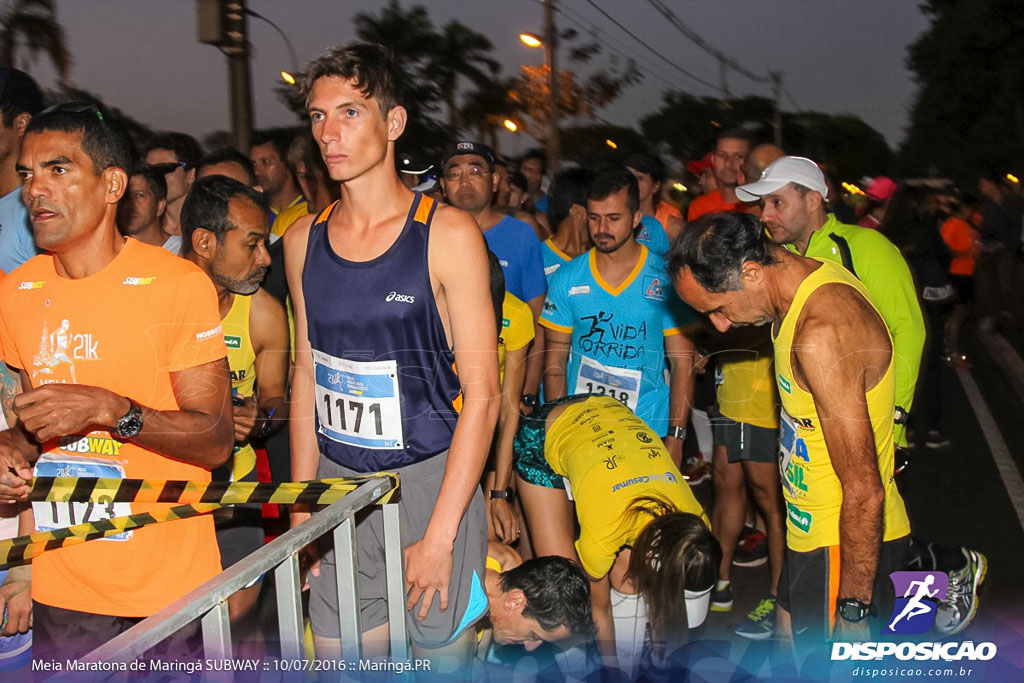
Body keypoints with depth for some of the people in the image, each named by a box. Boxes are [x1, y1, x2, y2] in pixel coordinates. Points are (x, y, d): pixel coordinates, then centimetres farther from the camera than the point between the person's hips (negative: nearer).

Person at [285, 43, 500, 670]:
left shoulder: (447, 234, -11)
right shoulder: (304, 240, 5)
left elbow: (482, 393, -12)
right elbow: (308, 374, 12)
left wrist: (439, 535, -16)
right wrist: (302, 505, 8)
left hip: (431, 478, -4)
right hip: (337, 482, 4)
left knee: (442, 656, 7)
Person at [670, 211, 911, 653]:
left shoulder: (822, 333, -29)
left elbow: (864, 491, -27)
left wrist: (854, 608, -21)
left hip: (848, 541, -10)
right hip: (815, 533, 10)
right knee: (789, 639, 20)